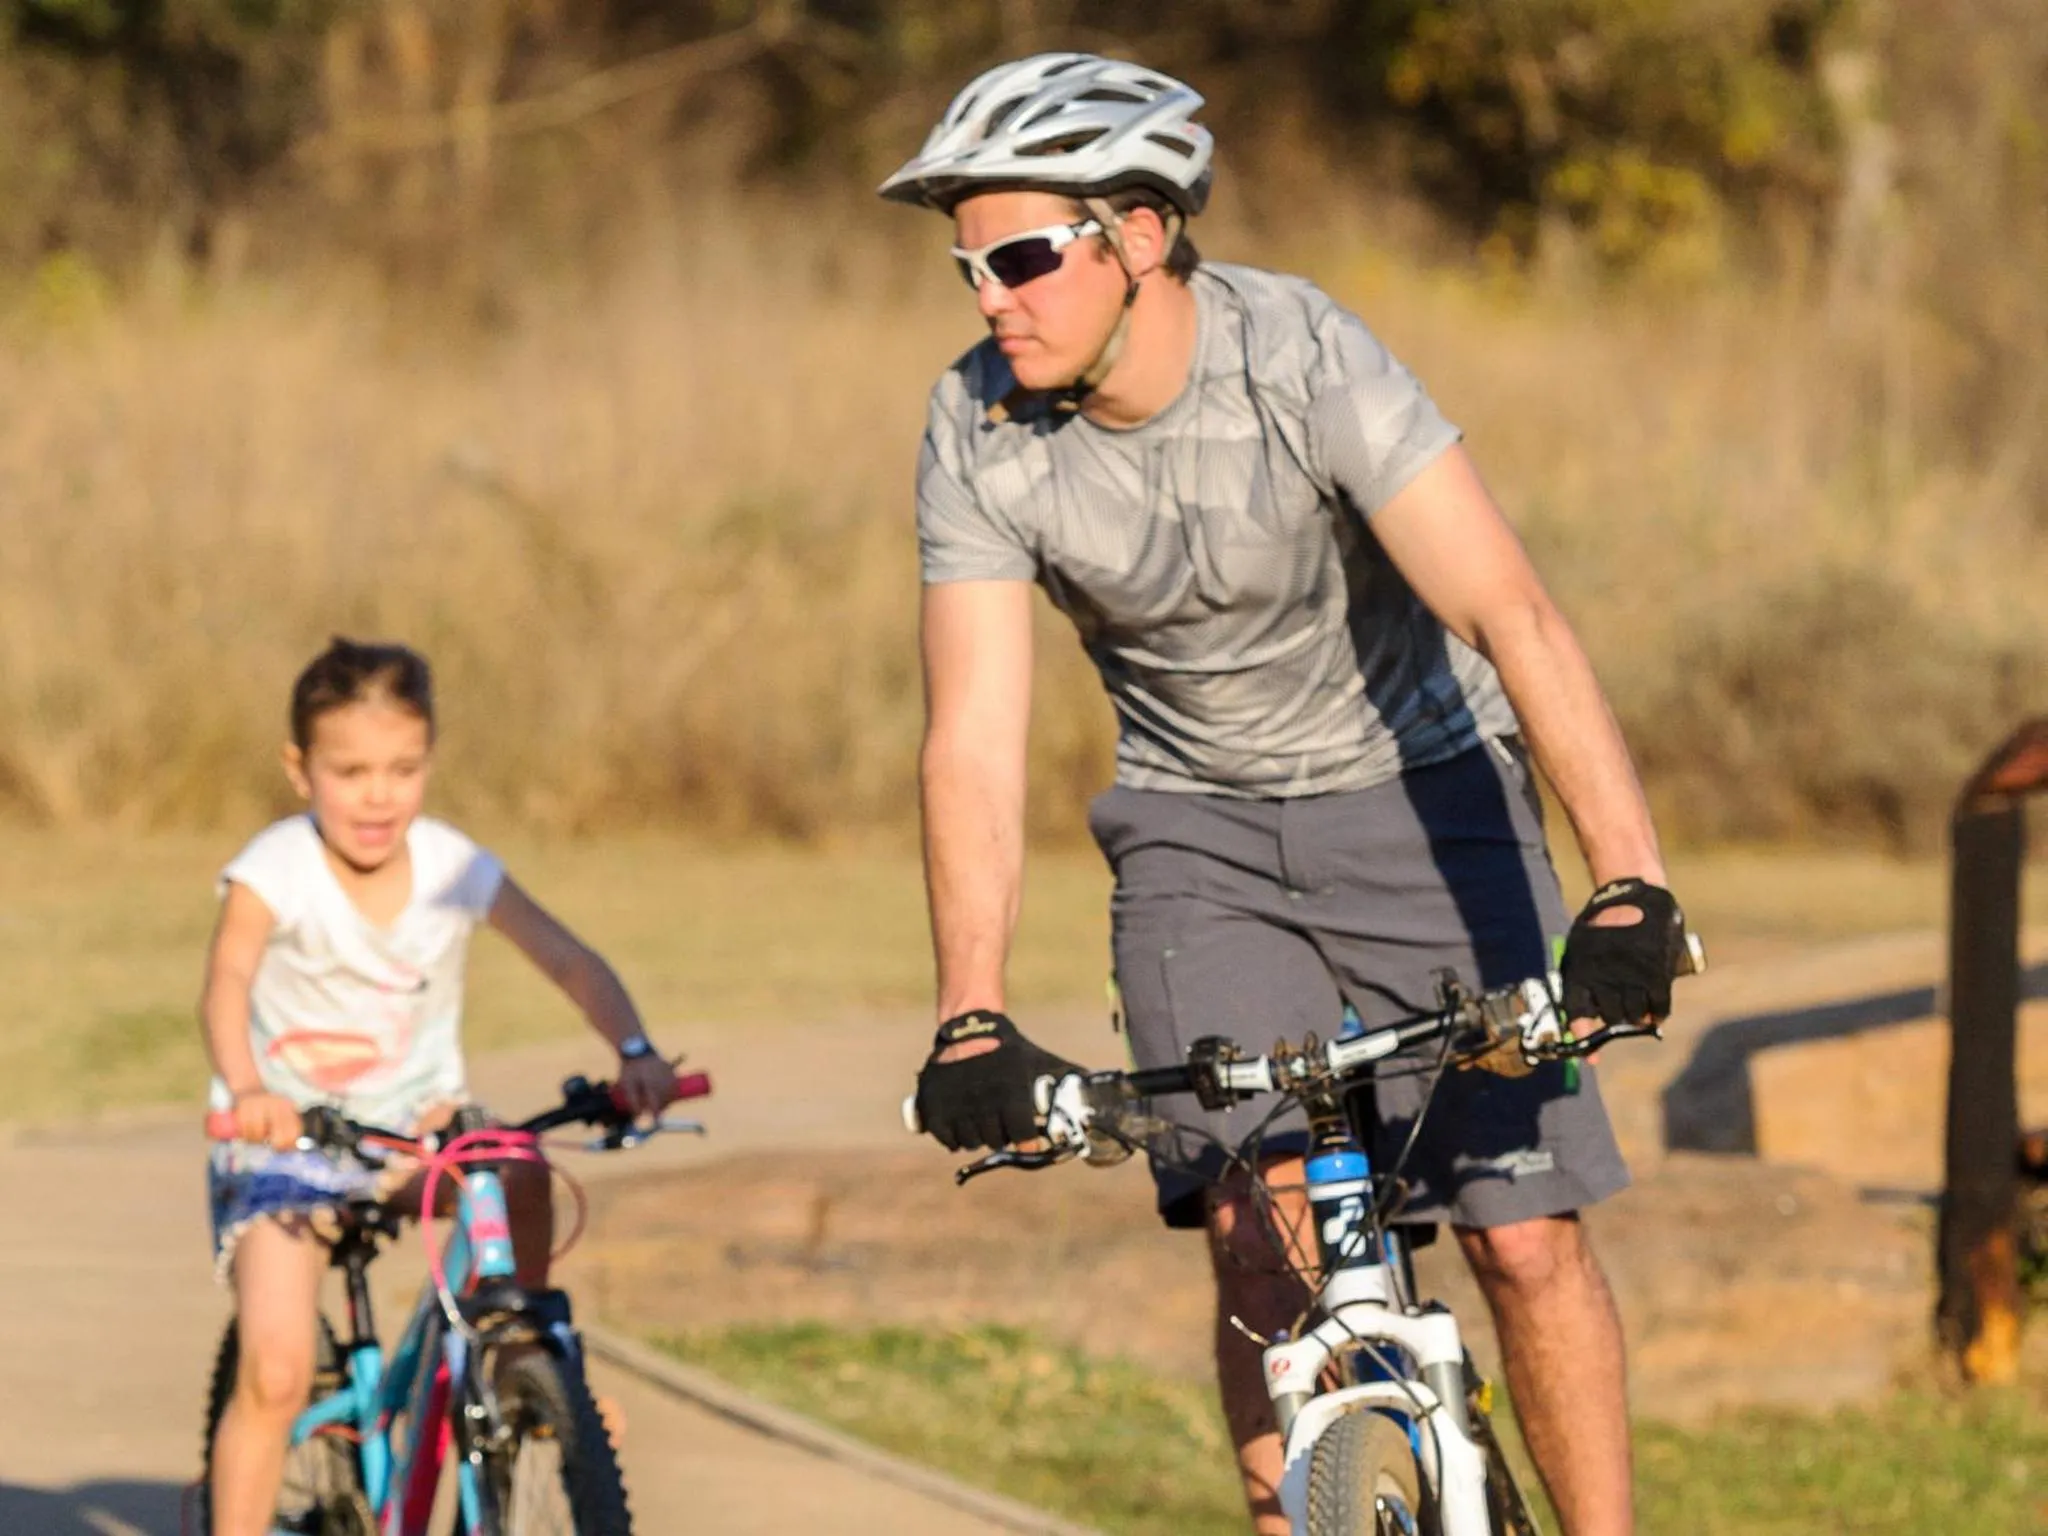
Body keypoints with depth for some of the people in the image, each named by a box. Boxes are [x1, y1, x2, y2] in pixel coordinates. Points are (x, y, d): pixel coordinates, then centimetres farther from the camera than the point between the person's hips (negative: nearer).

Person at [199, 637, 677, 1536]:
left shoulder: (455, 869, -10)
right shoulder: (276, 871, -19)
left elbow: (566, 959, -15)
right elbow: (227, 983, -34)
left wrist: (633, 1052, -34)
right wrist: (245, 1089, -54)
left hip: (413, 1122, 3)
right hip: (286, 1136, -3)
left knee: (519, 1178, -29)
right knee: (275, 1376, -17)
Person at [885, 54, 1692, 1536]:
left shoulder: (1305, 360, -27)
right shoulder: (978, 434, -17)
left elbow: (1515, 616, -35)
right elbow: (976, 739, -20)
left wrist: (1632, 885, -46)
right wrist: (972, 1021, -33)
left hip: (1416, 786, -2)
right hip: (1199, 824, 2)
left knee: (1527, 1235, -8)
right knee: (1256, 1229, -15)